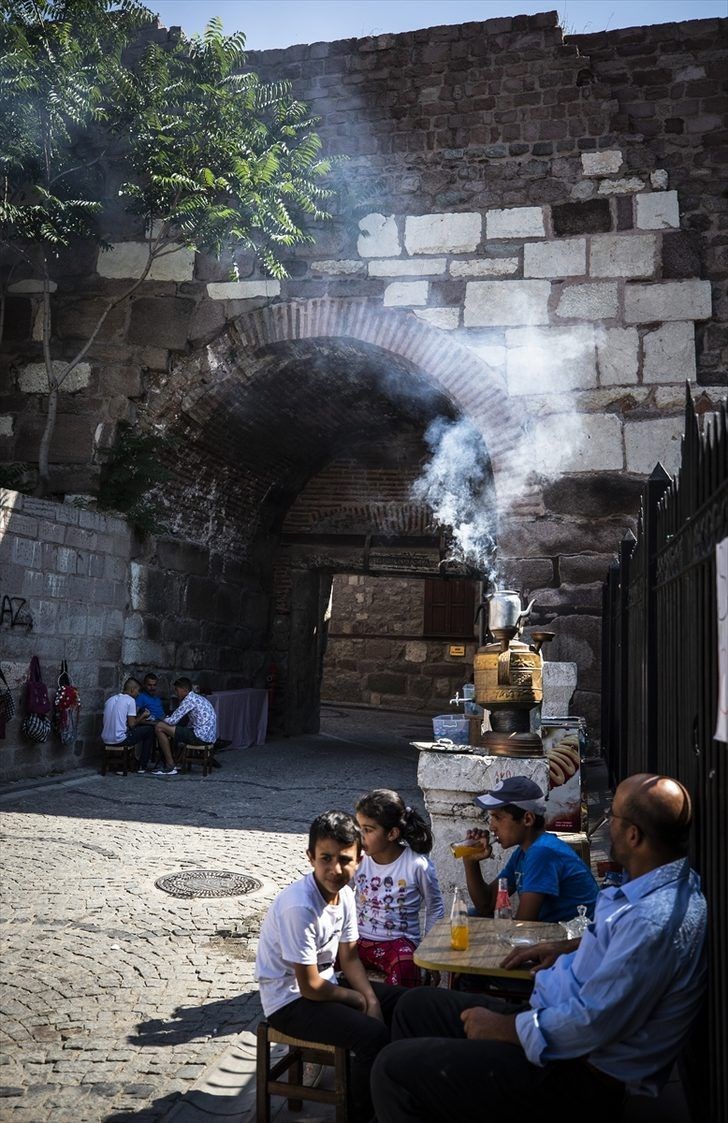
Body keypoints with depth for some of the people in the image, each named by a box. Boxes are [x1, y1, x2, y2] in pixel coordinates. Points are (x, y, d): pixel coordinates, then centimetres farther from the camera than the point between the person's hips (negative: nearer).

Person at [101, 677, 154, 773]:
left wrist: (139, 719, 24)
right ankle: (142, 766, 14)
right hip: (119, 740, -8)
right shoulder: (130, 700, -7)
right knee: (149, 730, 10)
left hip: (105, 740, 8)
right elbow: (132, 724, -11)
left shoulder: (110, 699, 14)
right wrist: (142, 716, 8)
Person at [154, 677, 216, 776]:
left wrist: (160, 721, 9)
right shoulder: (198, 698, 21)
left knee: (159, 728, -8)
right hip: (210, 737, 10)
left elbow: (173, 720, -12)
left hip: (201, 737, -10)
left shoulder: (189, 699, -9)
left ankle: (170, 766, -5)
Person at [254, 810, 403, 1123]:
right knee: (373, 1036, -23)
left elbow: (348, 958, 5)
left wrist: (372, 999, -10)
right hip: (290, 1000, -8)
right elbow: (309, 986, -24)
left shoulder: (344, 892, -5)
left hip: (325, 982, 9)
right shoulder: (299, 906, -30)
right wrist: (360, 1000, -9)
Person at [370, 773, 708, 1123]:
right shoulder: (658, 883, 2)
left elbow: (591, 1025, -27)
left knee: (393, 1068, -12)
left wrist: (501, 1027, -14)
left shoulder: (657, 920, -30)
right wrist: (568, 947, 12)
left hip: (580, 1066, -10)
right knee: (415, 1006, 16)